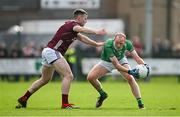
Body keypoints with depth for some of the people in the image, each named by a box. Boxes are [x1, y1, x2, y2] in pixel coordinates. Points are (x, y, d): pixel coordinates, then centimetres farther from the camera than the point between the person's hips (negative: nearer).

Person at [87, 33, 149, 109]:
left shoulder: (127, 44, -30)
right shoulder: (108, 46, -41)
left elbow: (136, 57, -27)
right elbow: (116, 65, -43)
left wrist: (144, 65, -48)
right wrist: (129, 71, -54)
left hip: (121, 60, 1)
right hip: (106, 62, -1)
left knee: (130, 78, -24)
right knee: (90, 77, -17)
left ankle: (140, 103, -16)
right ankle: (102, 94, 11)